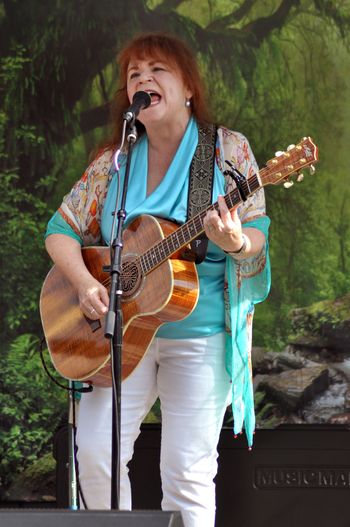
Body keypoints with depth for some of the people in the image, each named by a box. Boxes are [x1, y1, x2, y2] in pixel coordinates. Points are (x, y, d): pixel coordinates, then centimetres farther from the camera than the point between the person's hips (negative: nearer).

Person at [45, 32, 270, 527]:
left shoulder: (228, 150, -2)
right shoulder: (114, 163, 6)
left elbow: (258, 233, -5)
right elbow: (62, 230, 9)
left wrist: (237, 242, -29)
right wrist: (84, 283, -11)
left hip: (199, 332, -3)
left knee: (188, 471, -7)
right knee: (95, 454, -7)